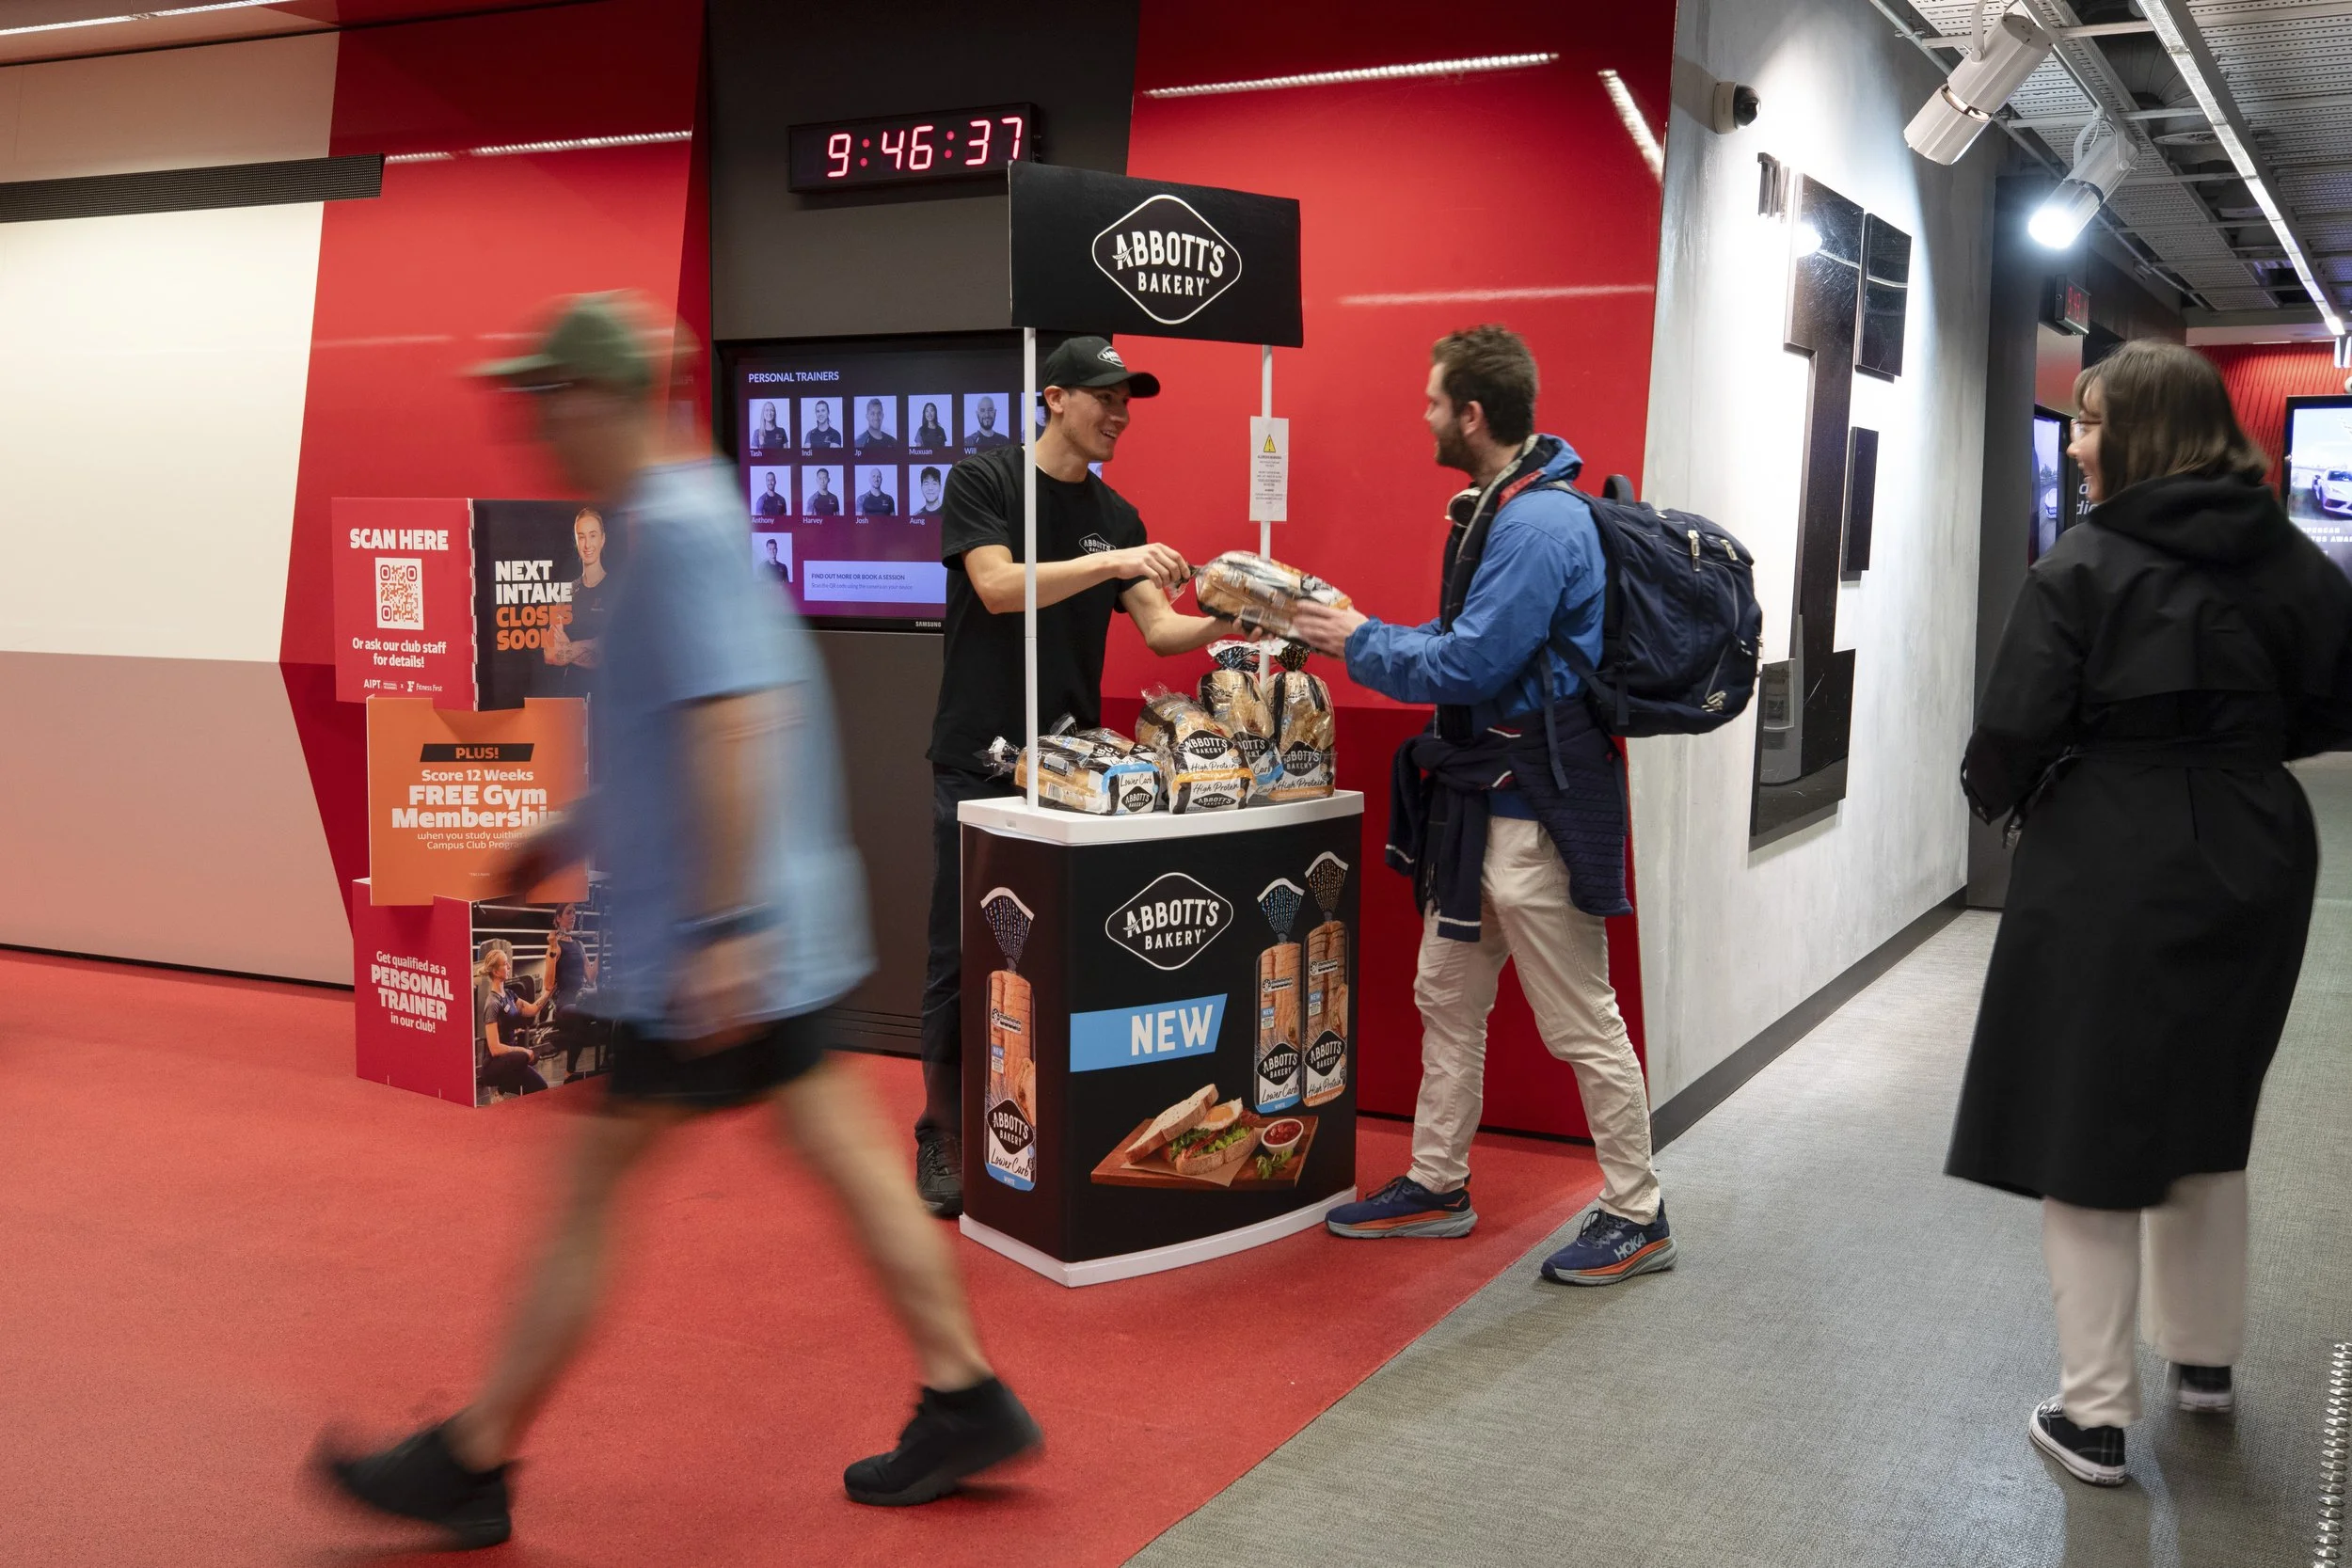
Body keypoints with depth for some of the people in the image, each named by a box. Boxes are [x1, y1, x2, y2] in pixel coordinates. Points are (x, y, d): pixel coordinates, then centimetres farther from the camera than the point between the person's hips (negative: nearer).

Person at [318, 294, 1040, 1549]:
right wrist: (575, 832, 26)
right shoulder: (688, 519, 15)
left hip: (699, 947, -10)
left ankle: (474, 1464, 16)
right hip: (782, 928, 10)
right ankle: (964, 1400, 21)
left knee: (593, 1189, 2)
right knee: (841, 1150, 13)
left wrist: (724, 928, -28)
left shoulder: (676, 532, -17)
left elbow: (732, 726, -26)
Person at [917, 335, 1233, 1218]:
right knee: (964, 956, 0)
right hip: (981, 761, -4)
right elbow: (998, 586, -18)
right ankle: (943, 1142, 11)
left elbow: (1161, 629, 3)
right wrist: (1111, 563, -25)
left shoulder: (1116, 516, 11)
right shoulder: (982, 481, -3)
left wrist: (1231, 621, -16)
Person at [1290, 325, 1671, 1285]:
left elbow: (1469, 664, -24)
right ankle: (1436, 1186, 30)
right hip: (1481, 801, 11)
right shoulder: (1499, 511, 13)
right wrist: (1352, 631, 11)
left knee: (1582, 1025, 0)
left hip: (1535, 808, -11)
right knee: (1447, 997, 17)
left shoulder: (1540, 525, -21)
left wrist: (1360, 645, -10)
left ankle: (1637, 1220, 13)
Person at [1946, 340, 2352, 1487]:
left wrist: (1996, 791, 4)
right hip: (2249, 868, 6)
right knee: (2206, 1120, 23)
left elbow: (2013, 737, -16)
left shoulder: (2082, 567, -14)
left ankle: (2094, 1415, 11)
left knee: (2087, 1139, 5)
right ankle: (2205, 1356, 38)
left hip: (2107, 877, -6)